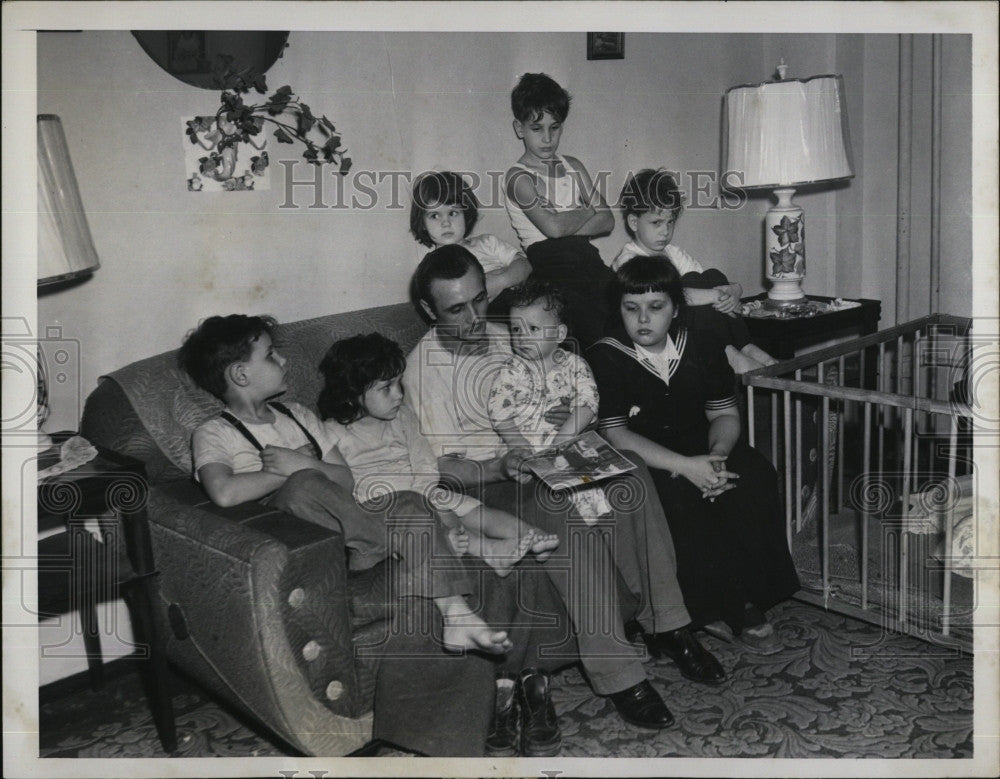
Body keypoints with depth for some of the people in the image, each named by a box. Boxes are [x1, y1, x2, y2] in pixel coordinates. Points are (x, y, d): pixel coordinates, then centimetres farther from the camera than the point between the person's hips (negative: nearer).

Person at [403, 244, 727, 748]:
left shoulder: (504, 339, 15)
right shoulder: (426, 366, -6)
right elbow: (440, 466, -11)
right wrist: (501, 466, -28)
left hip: (546, 466, 6)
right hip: (485, 482, -6)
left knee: (631, 480, -21)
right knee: (571, 516, -35)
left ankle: (667, 627, -13)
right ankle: (617, 674, -30)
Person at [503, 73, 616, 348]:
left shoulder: (573, 167, 21)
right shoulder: (518, 177, 1)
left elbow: (607, 221, 12)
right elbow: (553, 226, -13)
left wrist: (566, 227, -4)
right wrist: (587, 212, 5)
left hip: (586, 256, 6)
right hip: (547, 262, -6)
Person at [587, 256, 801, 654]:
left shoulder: (701, 349, 6)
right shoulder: (604, 358, -8)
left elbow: (725, 414, 9)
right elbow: (615, 434, -15)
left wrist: (717, 455, -15)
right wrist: (685, 466, -24)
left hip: (700, 453, 4)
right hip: (640, 465, -4)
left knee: (754, 476, -22)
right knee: (679, 497, -33)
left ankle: (751, 604, -14)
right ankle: (713, 609, -15)